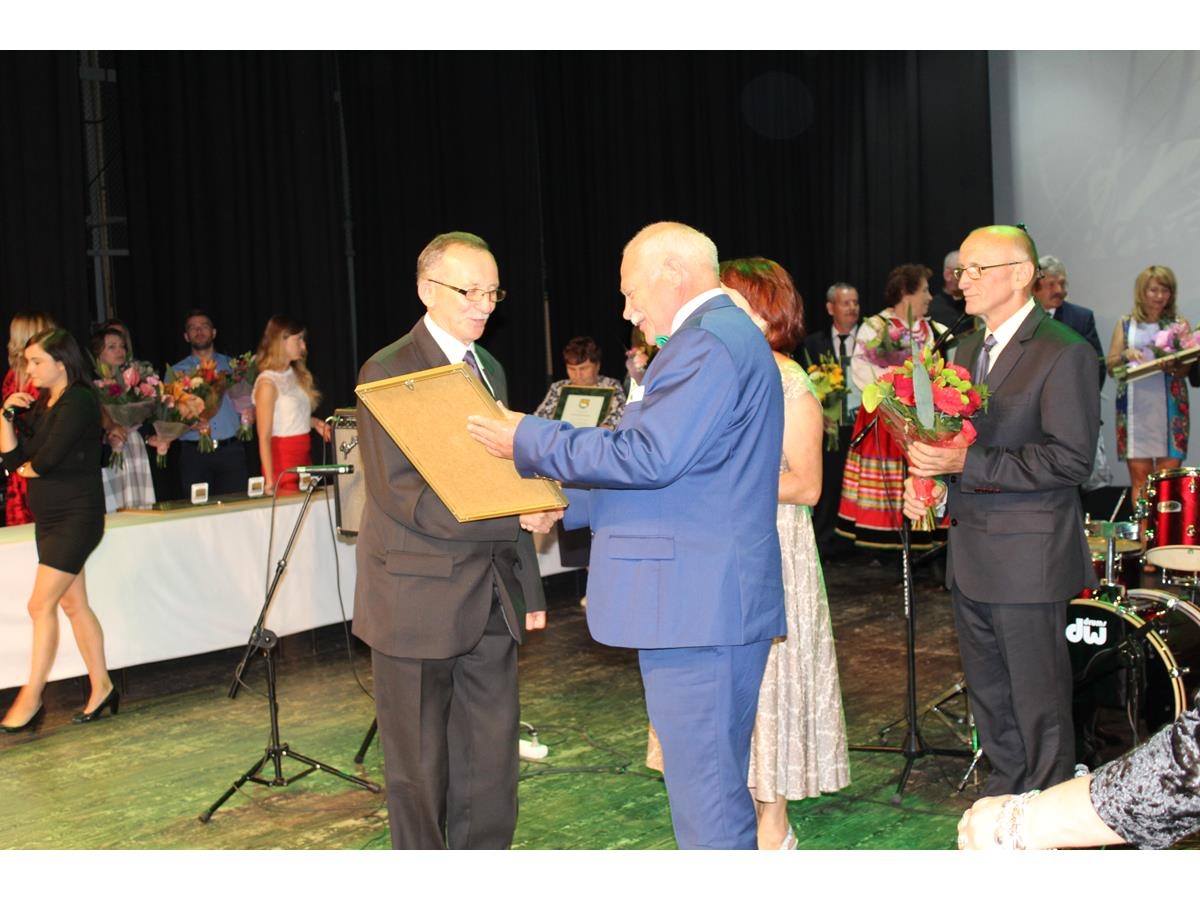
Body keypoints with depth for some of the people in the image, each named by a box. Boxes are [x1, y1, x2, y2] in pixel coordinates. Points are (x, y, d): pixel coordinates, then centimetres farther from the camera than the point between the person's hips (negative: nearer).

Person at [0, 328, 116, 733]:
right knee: (73, 604, 11)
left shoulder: (78, 400, -13)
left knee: (41, 605, -8)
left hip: (76, 517, -9)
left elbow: (48, 458, -21)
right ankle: (102, 687, 20)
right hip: (50, 517, 9)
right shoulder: (41, 405, 12)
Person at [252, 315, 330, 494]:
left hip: (305, 455, 7)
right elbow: (264, 437, -14)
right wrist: (269, 481, -19)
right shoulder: (267, 383, -12)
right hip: (282, 459, -7)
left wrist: (314, 422, 4)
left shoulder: (297, 375, 9)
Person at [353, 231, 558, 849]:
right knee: (420, 765, 7)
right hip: (419, 599, -6)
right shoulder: (388, 372, -11)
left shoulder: (489, 369, 14)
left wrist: (528, 588, 15)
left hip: (492, 597, 7)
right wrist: (517, 517, -25)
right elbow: (403, 494, -20)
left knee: (493, 758, 10)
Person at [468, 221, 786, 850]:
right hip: (715, 601, 11)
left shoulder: (709, 344, -15)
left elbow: (647, 457, -24)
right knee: (714, 785, 20)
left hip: (698, 604, -11)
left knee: (706, 800, -2)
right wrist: (567, 505, 19)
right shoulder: (728, 336, 19)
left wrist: (530, 440, -13)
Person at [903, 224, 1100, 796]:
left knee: (1039, 703, 5)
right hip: (971, 556, 8)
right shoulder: (969, 348, 12)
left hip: (1027, 556, -8)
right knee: (988, 695, 18)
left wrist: (967, 464, -24)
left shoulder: (1063, 354, -13)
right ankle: (1005, 791, 35)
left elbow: (1072, 459, -19)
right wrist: (927, 476, 2)